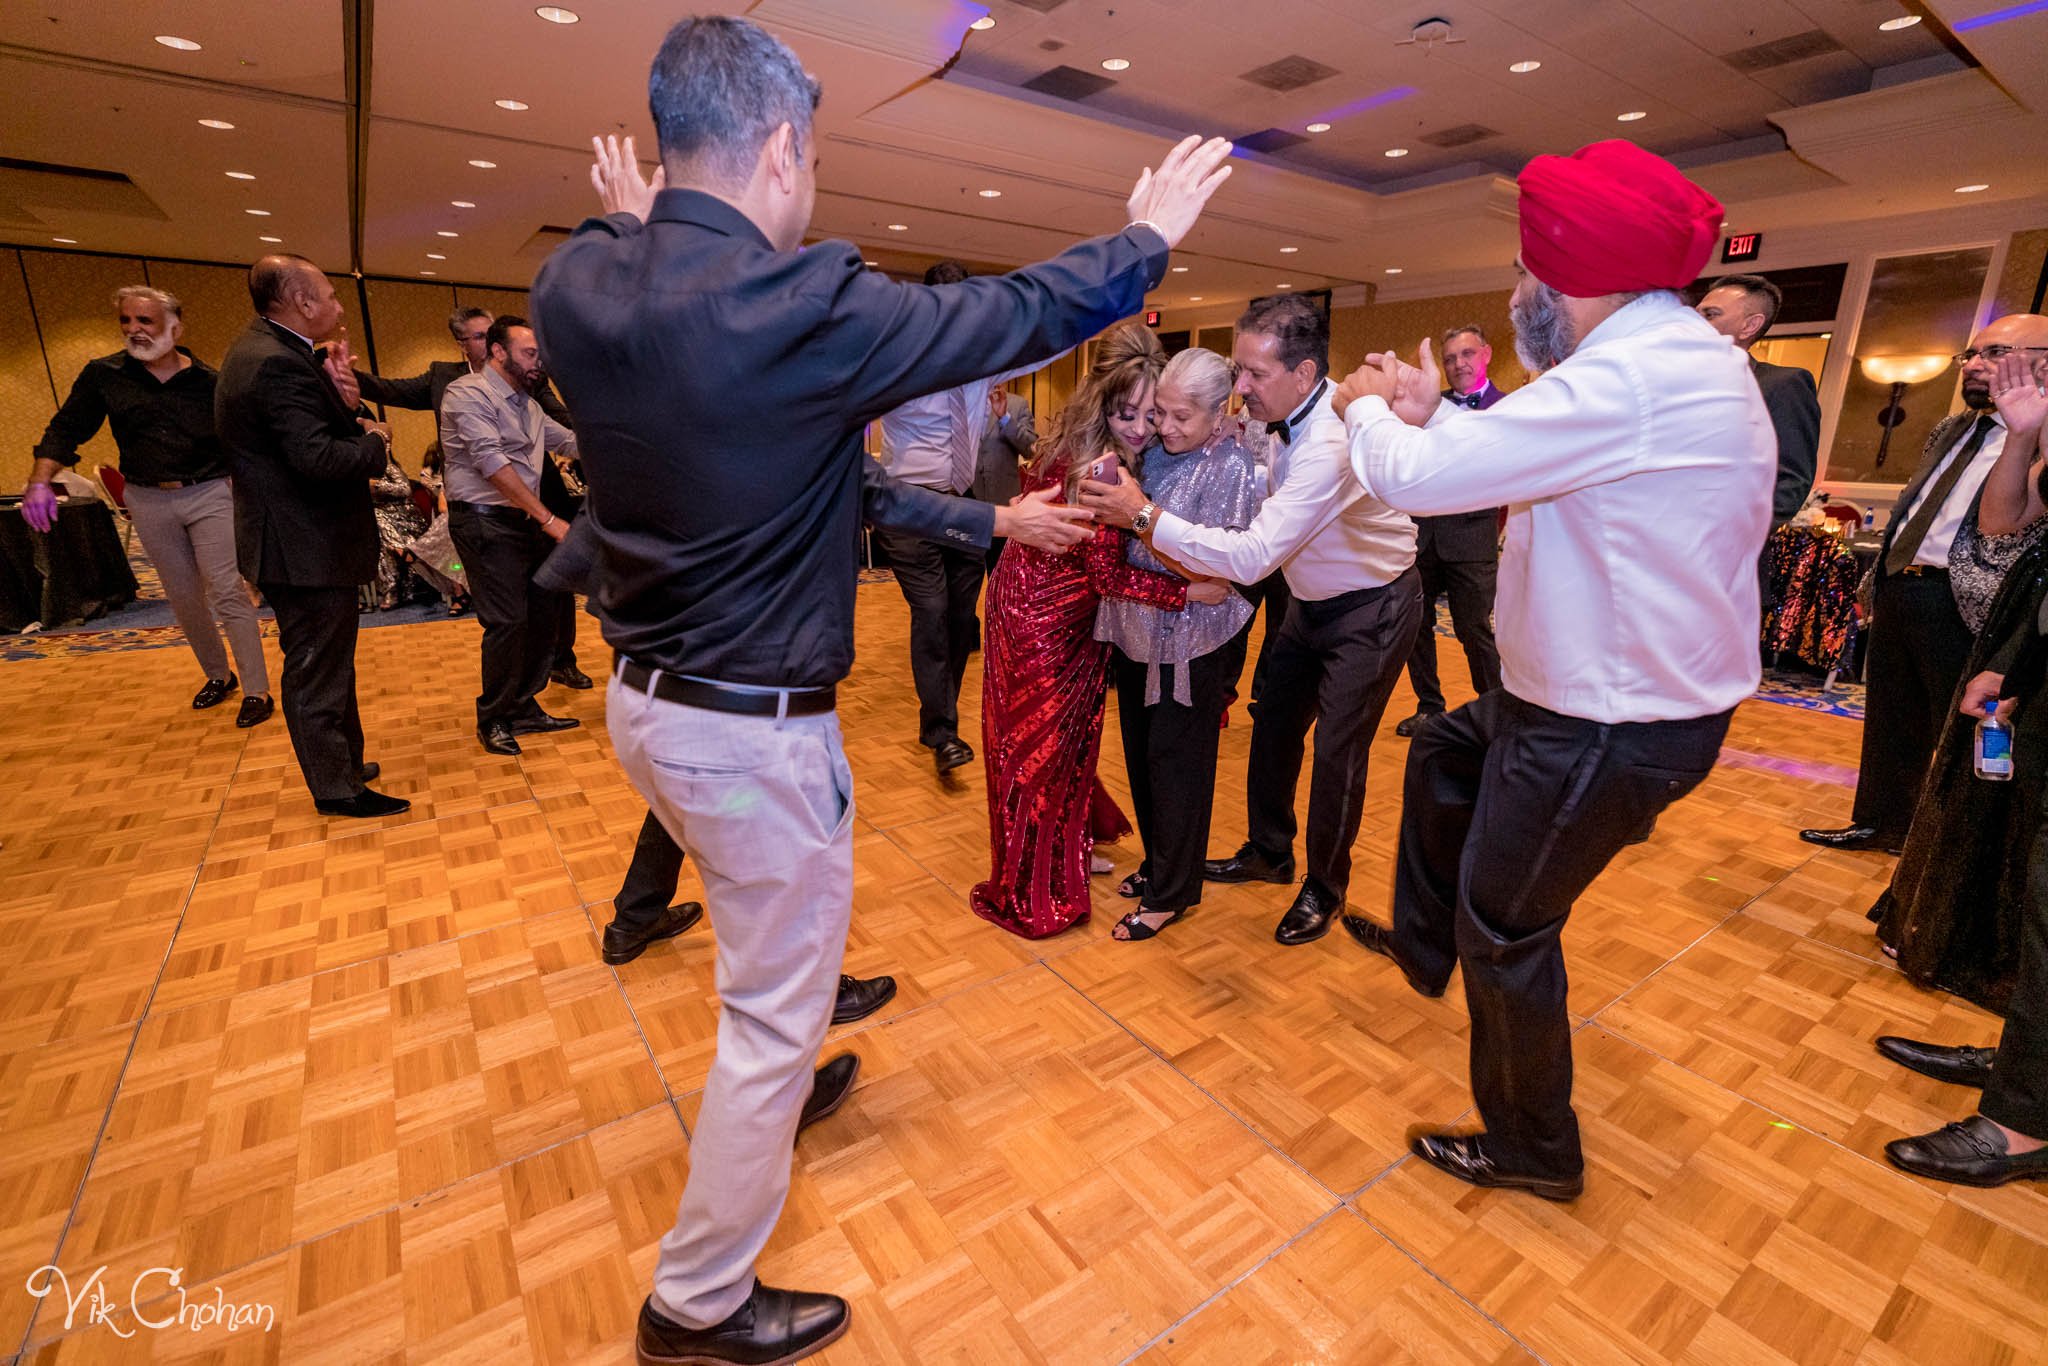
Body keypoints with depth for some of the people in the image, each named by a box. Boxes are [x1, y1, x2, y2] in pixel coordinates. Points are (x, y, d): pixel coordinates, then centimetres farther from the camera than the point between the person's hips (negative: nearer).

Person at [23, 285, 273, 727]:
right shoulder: (103, 375, 2)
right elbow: (66, 429, 4)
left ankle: (257, 692, -5)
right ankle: (218, 676, 27)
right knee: (183, 598, 12)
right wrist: (40, 482, -9)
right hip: (149, 502, 4)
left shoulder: (208, 382, -4)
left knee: (227, 594, -8)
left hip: (209, 495, -3)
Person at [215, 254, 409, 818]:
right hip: (308, 548, -11)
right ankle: (336, 788, 12)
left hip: (298, 542, 11)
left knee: (326, 665, 21)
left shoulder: (264, 350, 12)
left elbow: (324, 428, 8)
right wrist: (376, 442, -12)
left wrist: (345, 400, -11)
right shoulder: (277, 364, -21)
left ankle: (343, 764, 36)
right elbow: (318, 458, -29)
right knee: (318, 675, 0)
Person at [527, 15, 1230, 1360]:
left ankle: (775, 1087, 59)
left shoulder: (574, 284, -2)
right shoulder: (801, 301, -22)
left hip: (645, 697, 8)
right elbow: (1012, 317, -11)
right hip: (754, 732, -8)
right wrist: (1150, 235, 4)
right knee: (776, 1008, 12)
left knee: (772, 954, 32)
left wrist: (630, 226, 32)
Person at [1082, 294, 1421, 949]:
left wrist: (1144, 517, -36)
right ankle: (1268, 852, 32)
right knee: (1273, 728, 12)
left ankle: (1325, 888, 21)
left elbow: (1254, 555, -36)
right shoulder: (1289, 415, -5)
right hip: (1313, 600, 8)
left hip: (1372, 608, -8)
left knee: (1338, 751, -2)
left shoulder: (1333, 442, -33)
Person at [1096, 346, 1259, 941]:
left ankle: (1172, 892, 22)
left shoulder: (1231, 467, -14)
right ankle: (1158, 860, 38)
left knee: (1176, 760, 4)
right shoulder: (1152, 452, 3)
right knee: (1141, 751, 16)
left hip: (1192, 640, -6)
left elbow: (1216, 568, -23)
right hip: (1137, 629, 6)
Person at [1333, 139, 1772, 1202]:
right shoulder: (1668, 358, 8)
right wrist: (1430, 413, 8)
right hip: (1596, 687, 10)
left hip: (1612, 725, -10)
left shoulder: (1634, 375, -25)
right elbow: (1503, 457, 16)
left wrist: (1366, 407, -5)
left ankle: (1534, 1151, 30)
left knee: (1505, 928, 6)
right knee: (1440, 756, 27)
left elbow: (1416, 476, -25)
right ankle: (1422, 943, 46)